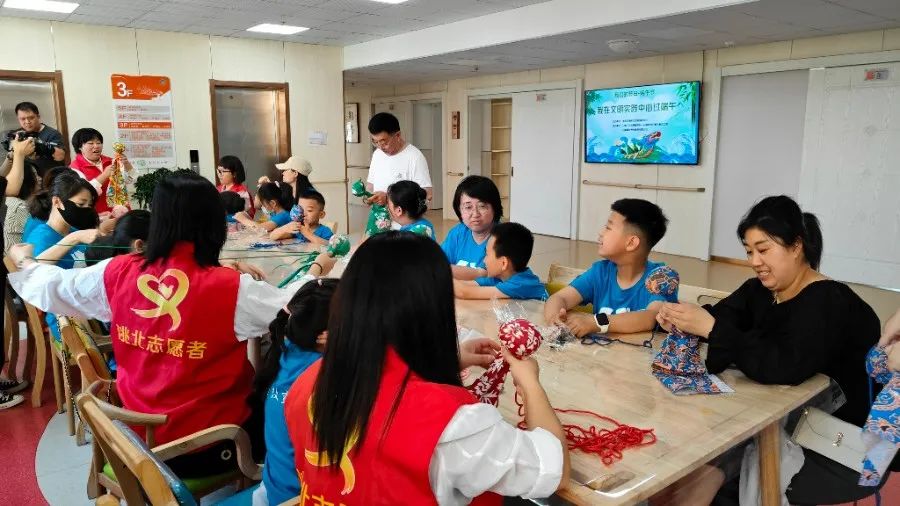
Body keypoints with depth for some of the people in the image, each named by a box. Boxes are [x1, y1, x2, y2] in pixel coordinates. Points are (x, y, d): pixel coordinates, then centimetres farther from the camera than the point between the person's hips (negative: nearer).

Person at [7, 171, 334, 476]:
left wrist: (23, 261, 29)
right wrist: (316, 270, 2)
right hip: (208, 447, -5)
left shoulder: (118, 273, -9)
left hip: (138, 437, 6)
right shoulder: (231, 289, -24)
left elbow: (55, 287, 8)